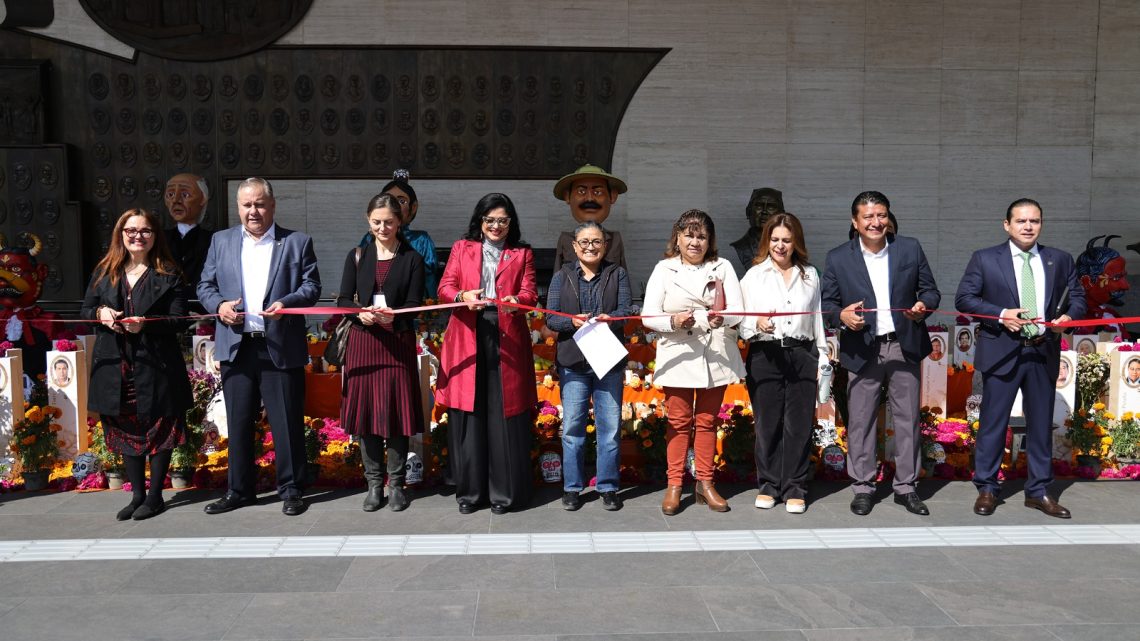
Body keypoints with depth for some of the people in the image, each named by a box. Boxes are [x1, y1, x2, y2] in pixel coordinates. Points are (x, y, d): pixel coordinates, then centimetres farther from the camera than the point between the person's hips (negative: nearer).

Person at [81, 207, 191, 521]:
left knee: (159, 431, 4)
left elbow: (178, 320, -6)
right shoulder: (104, 272, 11)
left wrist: (146, 324, -22)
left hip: (155, 366, -4)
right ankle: (137, 494, 23)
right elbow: (85, 310, 15)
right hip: (115, 365, 4)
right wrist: (100, 313, -7)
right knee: (126, 431, 11)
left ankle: (155, 496, 15)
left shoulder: (169, 275, -2)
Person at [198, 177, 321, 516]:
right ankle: (239, 489, 23)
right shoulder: (221, 241, 13)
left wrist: (287, 303, -19)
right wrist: (219, 305, -9)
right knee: (238, 422, 10)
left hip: (281, 348, -2)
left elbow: (312, 285, -1)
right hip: (236, 346, 3)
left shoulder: (297, 242, 5)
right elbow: (205, 286, 12)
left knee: (287, 422, 2)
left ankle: (290, 489, 16)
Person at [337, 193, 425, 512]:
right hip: (363, 342, 2)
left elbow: (414, 305, -3)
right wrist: (360, 313, -17)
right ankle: (374, 482, 15)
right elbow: (343, 299, 5)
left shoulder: (412, 258, 2)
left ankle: (396, 483, 14)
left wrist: (392, 317, -23)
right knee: (365, 411, 4)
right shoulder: (357, 256, 8)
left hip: (398, 343, -2)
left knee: (397, 411, 1)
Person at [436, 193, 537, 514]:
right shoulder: (461, 248, 14)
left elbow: (530, 292, 1)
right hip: (467, 339, 1)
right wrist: (463, 296, -19)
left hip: (507, 341, 0)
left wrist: (516, 301, -22)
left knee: (504, 416, 0)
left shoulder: (522, 253, 13)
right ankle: (469, 491, 13)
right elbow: (445, 286, 4)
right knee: (467, 416, 2)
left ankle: (505, 491, 10)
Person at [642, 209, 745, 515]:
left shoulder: (723, 267, 4)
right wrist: (673, 321, -25)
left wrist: (721, 318, -27)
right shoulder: (664, 269, 1)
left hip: (716, 356, 2)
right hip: (678, 356, -1)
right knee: (679, 422, 5)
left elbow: (737, 309, -5)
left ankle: (705, 484, 22)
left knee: (707, 421, 11)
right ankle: (674, 485, 14)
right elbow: (648, 315, -5)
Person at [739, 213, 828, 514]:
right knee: (768, 424, 3)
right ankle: (768, 485, 17)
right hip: (765, 355, -1)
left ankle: (795, 488, 12)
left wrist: (822, 359, 13)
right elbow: (742, 323, 2)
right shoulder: (754, 276, 7)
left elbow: (817, 319, 16)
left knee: (799, 424, 2)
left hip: (802, 355, 1)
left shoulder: (810, 275, 14)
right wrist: (758, 324, -20)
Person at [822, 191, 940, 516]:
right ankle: (863, 487, 16)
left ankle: (906, 487, 20)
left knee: (907, 419, 8)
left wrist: (924, 304, -13)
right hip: (862, 350, -1)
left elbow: (930, 290, 9)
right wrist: (841, 315, -19)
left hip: (904, 346, 2)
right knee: (860, 421, 3)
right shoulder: (838, 258, 0)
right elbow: (827, 303, 3)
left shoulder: (910, 248, 4)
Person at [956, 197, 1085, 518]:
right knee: (993, 422, 3)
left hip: (1044, 353, 3)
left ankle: (1038, 491, 22)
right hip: (1002, 352, -3)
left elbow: (1077, 297, 12)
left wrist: (1068, 316, -11)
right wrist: (1001, 314, -17)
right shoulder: (985, 259, 0)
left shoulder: (1060, 260, 9)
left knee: (1041, 423, 10)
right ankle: (986, 489, 14)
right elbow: (964, 298, -4)